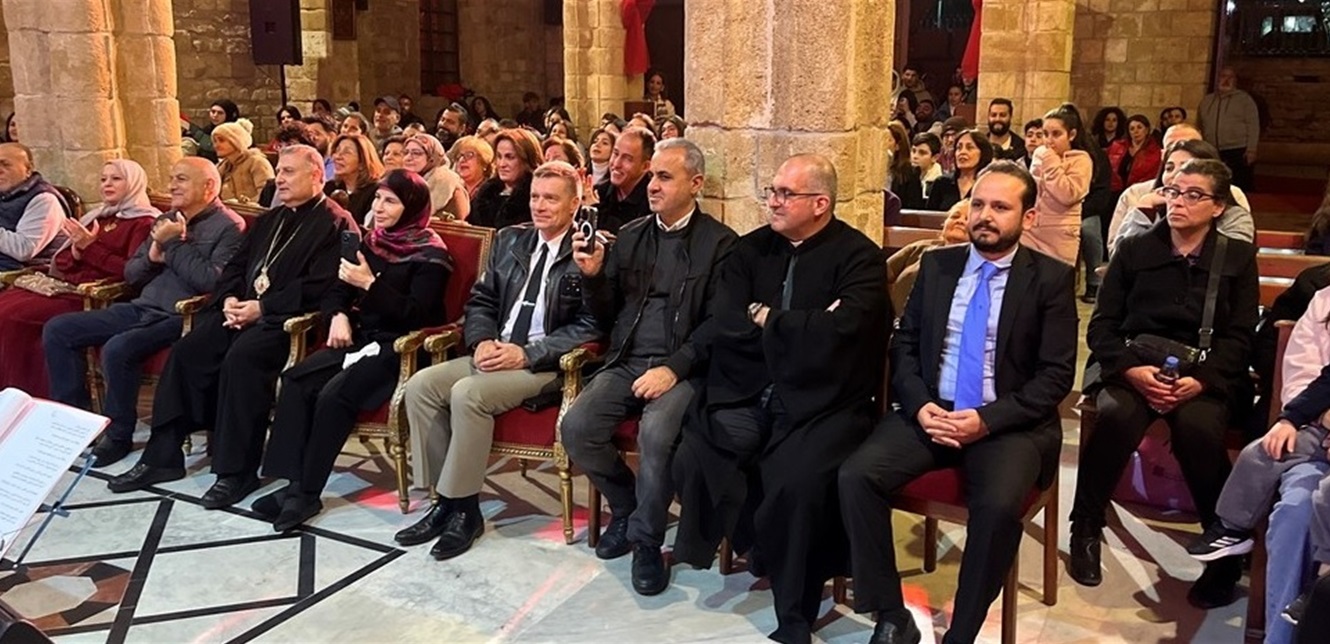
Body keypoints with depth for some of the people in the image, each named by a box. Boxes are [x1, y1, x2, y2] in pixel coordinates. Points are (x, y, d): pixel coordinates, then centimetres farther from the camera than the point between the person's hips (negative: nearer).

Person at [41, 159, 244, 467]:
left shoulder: (228, 227, -6)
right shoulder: (167, 221, 18)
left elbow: (212, 281, -21)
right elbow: (131, 274, 19)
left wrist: (174, 244, -12)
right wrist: (152, 256, -3)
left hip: (181, 317, -9)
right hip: (141, 308, 9)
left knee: (117, 349, -31)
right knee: (57, 330, 2)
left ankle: (118, 435, -10)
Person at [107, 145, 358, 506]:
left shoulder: (335, 223, -4)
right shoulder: (270, 219, 25)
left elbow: (318, 287, -15)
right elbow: (236, 265, 22)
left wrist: (262, 307, -18)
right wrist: (229, 298, 0)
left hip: (285, 317, -8)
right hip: (243, 309, 8)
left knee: (240, 358, -32)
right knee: (186, 351, -12)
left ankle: (236, 471, -22)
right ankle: (163, 456, -3)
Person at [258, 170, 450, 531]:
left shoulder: (430, 254, -7)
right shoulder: (371, 243, 14)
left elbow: (416, 315, -15)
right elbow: (337, 291, 17)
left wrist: (369, 284, -19)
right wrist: (338, 316, -5)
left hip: (401, 348, -7)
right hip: (361, 338, 7)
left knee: (334, 394, -28)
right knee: (295, 380, -18)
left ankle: (307, 493, -17)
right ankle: (294, 483, -19)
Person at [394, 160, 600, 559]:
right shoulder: (510, 240, 14)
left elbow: (590, 326, -14)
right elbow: (481, 301, 16)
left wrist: (526, 353, -19)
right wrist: (483, 341, -6)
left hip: (547, 364, -7)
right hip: (495, 353, 7)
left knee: (468, 393, -29)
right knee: (421, 385, -13)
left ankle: (463, 508, -13)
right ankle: (446, 498, -6)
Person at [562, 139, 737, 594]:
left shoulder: (720, 243, -2)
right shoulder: (630, 236, 14)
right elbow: (607, 318, 15)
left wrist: (673, 369, -20)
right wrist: (593, 275, -4)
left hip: (683, 368, -5)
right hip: (626, 363, 5)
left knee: (656, 434, -32)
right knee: (576, 427, -18)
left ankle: (647, 539, -6)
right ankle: (625, 506, 11)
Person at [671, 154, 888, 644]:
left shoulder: (859, 256, -4)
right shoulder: (751, 248, 11)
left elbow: (837, 334, -20)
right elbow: (725, 324, -2)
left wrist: (766, 319, -8)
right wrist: (801, 331, -11)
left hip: (823, 402, -4)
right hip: (748, 396, 5)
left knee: (797, 481, -30)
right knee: (693, 459, -19)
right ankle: (761, 542, 10)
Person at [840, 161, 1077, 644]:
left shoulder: (1051, 278, 1)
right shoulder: (937, 265, 11)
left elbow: (1056, 375, -5)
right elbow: (903, 346, 9)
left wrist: (988, 419, -17)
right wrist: (919, 405, -10)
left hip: (1009, 423, -3)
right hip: (931, 412, 3)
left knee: (998, 506, -33)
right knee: (855, 477, -21)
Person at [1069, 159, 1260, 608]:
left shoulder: (1237, 257, 10)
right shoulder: (1135, 249, 11)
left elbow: (1239, 338, 3)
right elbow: (1102, 325, 5)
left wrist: (1200, 380, -16)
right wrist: (1132, 370, -14)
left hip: (1205, 374, 0)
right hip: (1131, 364, 1)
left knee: (1198, 426, -33)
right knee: (1117, 415, -33)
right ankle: (1086, 529, -13)